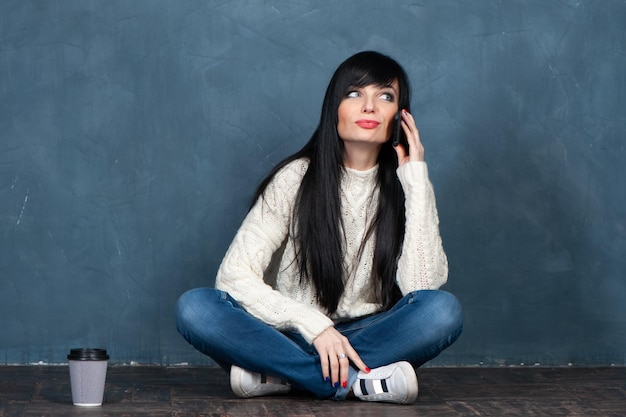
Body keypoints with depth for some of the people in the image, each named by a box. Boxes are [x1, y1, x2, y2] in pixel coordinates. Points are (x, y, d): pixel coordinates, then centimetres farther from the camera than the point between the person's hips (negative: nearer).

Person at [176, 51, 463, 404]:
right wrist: (314, 326, -22)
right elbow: (235, 274, -10)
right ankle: (356, 382, -30)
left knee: (443, 310, -29)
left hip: (368, 338, 1)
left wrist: (416, 180, -14)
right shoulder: (296, 179, -4)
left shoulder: (404, 186, 0)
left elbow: (421, 285, -15)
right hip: (294, 338, -1)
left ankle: (275, 373, -25)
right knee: (195, 308, -27)